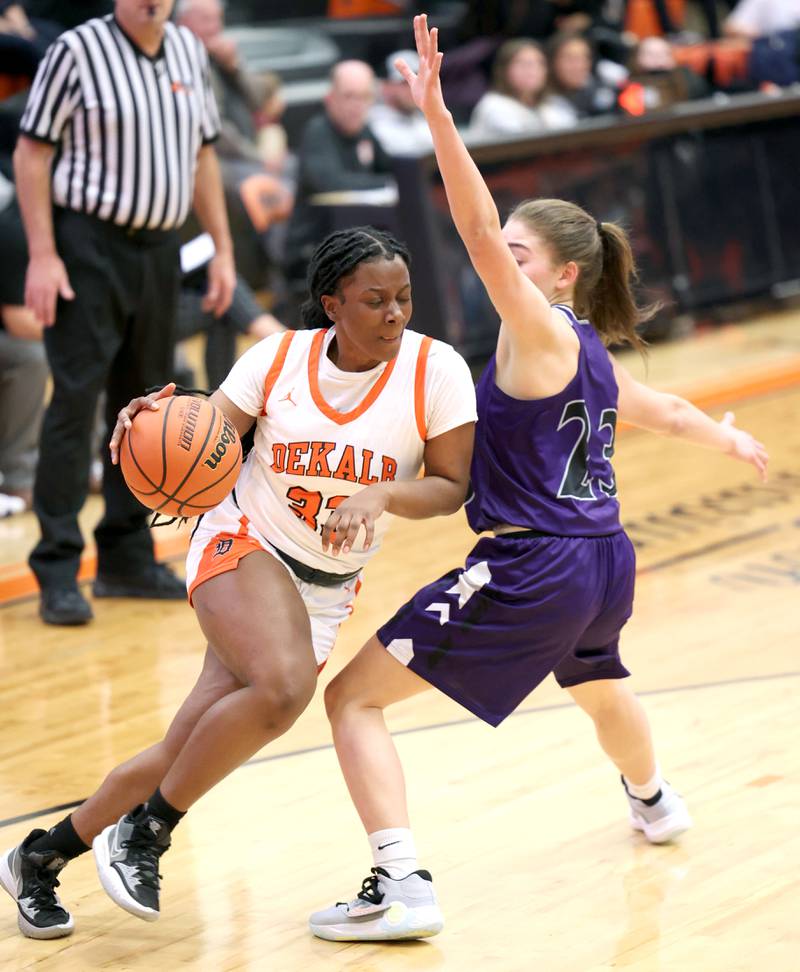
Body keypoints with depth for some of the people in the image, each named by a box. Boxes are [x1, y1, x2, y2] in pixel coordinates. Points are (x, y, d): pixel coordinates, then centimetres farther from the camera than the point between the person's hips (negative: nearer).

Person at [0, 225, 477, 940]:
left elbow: (450, 486, -8)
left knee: (186, 756, -2)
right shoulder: (280, 358, -9)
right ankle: (148, 829, -13)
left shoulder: (436, 370, -10)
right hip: (243, 545, -2)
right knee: (283, 687, -34)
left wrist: (381, 495, -28)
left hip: (326, 589, 2)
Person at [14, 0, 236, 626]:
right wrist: (42, 255, -15)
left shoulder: (189, 52, 9)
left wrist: (222, 247, 13)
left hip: (161, 248, 6)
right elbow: (33, 152, -9)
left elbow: (203, 154, 17)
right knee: (76, 399, -8)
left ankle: (127, 557, 20)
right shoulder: (77, 51, -9)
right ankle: (58, 572, -6)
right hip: (89, 247, -6)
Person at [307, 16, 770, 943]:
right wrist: (725, 435, 54)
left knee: (354, 697, -8)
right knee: (593, 681, 42)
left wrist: (436, 114, -37)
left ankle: (401, 887, -20)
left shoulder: (541, 333, -13)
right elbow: (658, 408, 32)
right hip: (602, 562, 10)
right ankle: (653, 801, 71)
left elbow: (476, 232, -28)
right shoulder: (593, 355, 11)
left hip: (531, 571, -9)